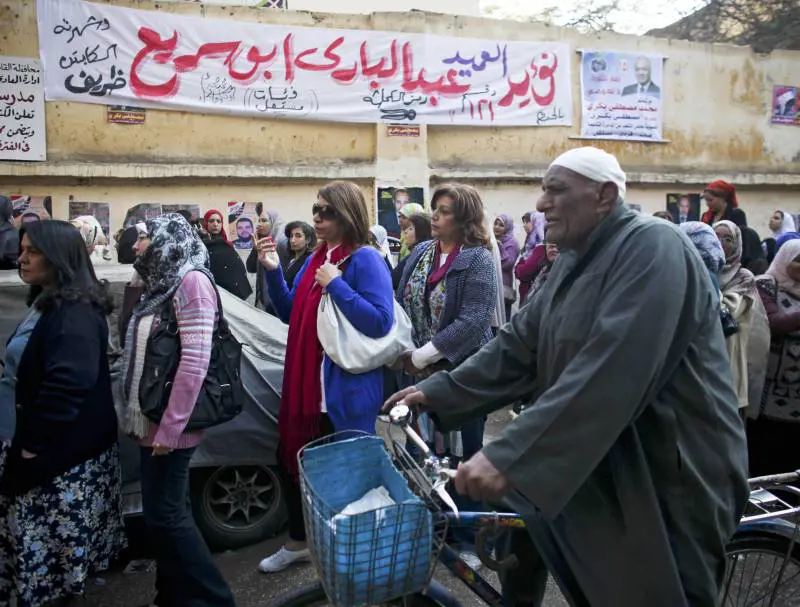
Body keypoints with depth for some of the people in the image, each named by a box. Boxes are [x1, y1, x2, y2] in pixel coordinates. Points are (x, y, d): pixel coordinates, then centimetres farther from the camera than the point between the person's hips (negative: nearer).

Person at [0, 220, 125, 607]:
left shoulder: (75, 314, -21)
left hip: (65, 450, -10)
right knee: (42, 532, 18)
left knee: (58, 534, 1)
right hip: (43, 443, 10)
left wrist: (36, 442, -20)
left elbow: (67, 384, -28)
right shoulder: (48, 304, 11)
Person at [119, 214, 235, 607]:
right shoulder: (162, 283, 14)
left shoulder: (191, 281, -15)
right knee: (166, 511, 15)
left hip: (170, 425, -9)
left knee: (164, 514, -3)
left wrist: (169, 427, -20)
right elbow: (144, 356, 14)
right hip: (153, 421, 9)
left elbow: (195, 361, -22)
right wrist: (139, 416, 12)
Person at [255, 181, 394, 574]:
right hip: (306, 383, 8)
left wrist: (336, 285, -22)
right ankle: (298, 542, 39)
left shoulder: (366, 260, -13)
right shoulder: (315, 259, 11)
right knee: (291, 460, 18)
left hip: (347, 390, -8)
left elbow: (380, 322, -23)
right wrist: (272, 271, 1)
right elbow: (290, 314, 14)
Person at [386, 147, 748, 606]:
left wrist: (509, 456, -33)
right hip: (600, 462, 8)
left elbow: (608, 374, -31)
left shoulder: (653, 248, -20)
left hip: (668, 472, -7)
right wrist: (439, 393, -1)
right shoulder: (575, 260, 8)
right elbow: (519, 345, 6)